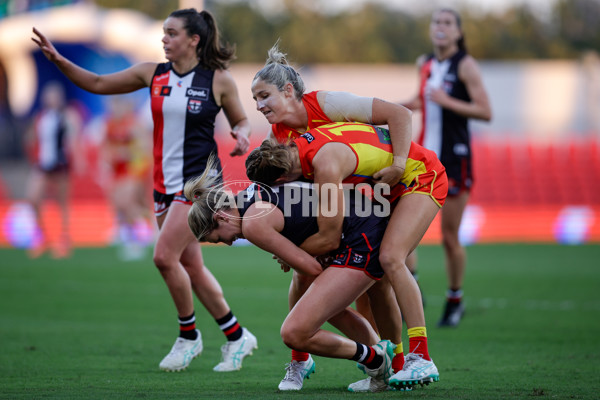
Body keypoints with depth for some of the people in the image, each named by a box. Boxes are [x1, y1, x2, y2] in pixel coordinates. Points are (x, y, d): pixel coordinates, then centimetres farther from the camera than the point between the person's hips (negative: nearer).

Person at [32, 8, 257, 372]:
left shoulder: (219, 80, -5)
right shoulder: (153, 73, 5)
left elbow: (241, 121, 8)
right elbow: (98, 84, 10)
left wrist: (241, 136, -14)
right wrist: (59, 60, -1)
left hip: (199, 179, -6)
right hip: (165, 183, 6)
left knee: (165, 256, -16)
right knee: (191, 266, 8)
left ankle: (189, 335, 4)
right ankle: (237, 336, 21)